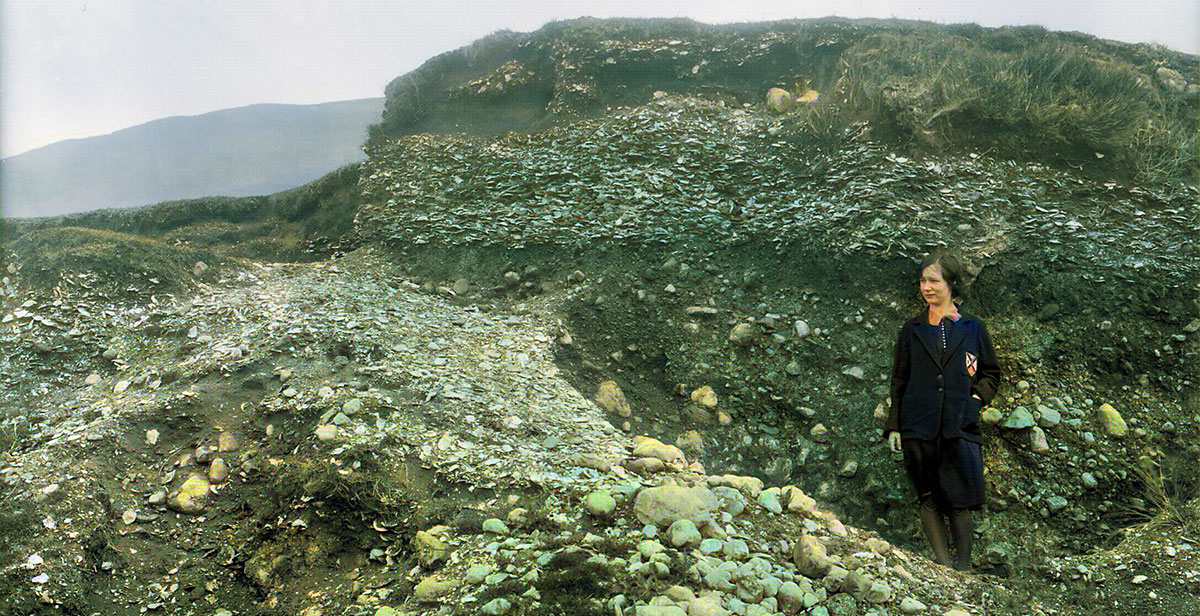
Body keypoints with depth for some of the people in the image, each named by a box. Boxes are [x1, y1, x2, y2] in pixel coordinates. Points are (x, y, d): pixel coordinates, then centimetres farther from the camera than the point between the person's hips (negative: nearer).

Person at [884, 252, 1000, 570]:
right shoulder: (912, 330, 9)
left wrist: (977, 399, -2)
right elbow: (899, 381, 11)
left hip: (960, 428, -1)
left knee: (960, 499, 0)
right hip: (918, 429, 1)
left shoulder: (972, 328, 7)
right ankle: (942, 562, 10)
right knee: (928, 497, 2)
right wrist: (893, 426, 7)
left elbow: (992, 373, 17)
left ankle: (963, 567, 13)